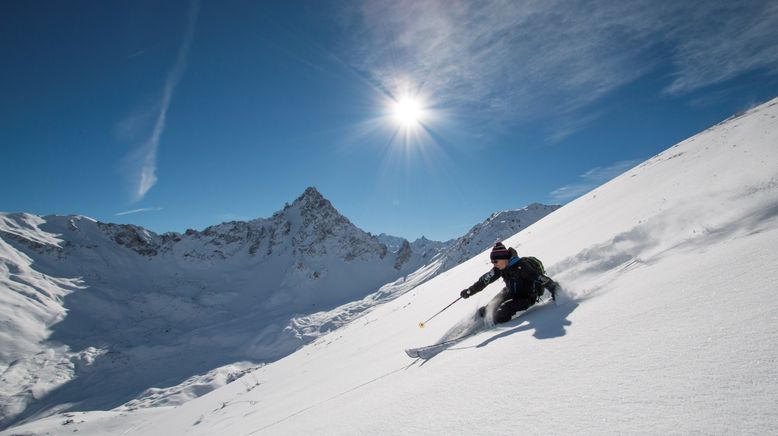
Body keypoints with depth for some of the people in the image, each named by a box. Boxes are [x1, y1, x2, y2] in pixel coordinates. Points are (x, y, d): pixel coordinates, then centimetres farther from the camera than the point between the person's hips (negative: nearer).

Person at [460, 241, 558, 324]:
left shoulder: (521, 267, -30)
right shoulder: (500, 268, -10)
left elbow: (540, 278, -26)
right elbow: (484, 280, -6)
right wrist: (469, 291, -8)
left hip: (526, 297, -6)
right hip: (510, 293, 6)